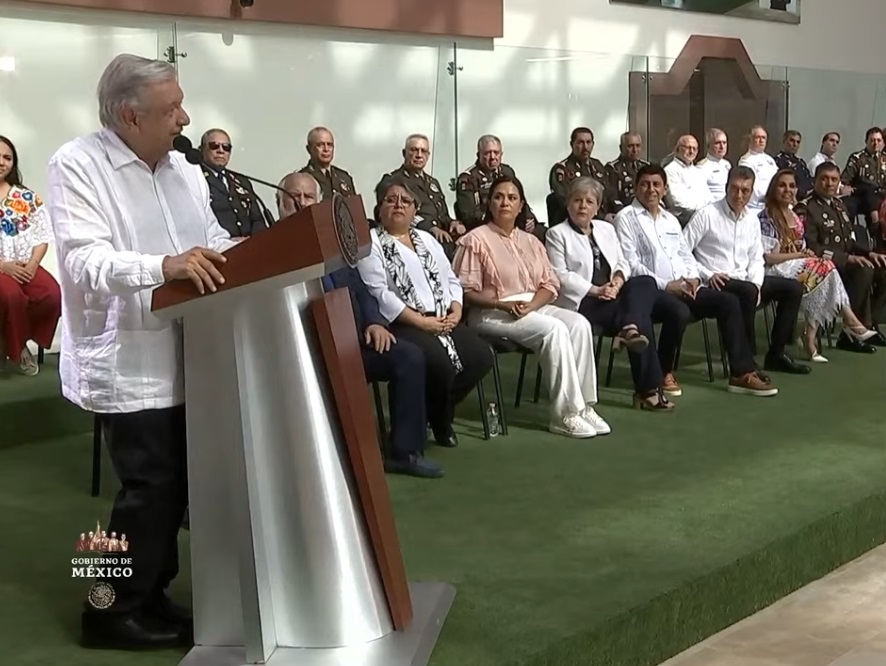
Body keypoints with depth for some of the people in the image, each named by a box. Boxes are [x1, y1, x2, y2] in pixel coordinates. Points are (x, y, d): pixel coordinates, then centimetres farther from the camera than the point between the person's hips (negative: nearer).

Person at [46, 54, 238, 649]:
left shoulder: (182, 169, 14)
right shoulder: (77, 165, -10)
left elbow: (214, 242, 14)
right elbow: (85, 259, -21)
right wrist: (164, 266, -35)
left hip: (184, 355, 7)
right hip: (128, 361, -7)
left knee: (175, 482, 11)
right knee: (150, 485, -4)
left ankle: (150, 596, 27)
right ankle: (114, 611, 13)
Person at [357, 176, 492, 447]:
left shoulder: (426, 239, 21)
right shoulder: (371, 243, -2)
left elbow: (451, 280, 20)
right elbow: (378, 293, -14)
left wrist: (455, 311, -2)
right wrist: (422, 321, -18)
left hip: (444, 320, 7)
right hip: (401, 324, -7)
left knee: (482, 357, -14)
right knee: (441, 363, -31)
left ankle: (438, 411, 8)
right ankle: (439, 419, 0)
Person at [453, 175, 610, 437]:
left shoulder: (530, 241, 18)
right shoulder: (476, 240, -2)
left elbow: (550, 284, 11)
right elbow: (465, 291, -9)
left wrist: (532, 304, -10)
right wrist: (502, 303, -20)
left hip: (534, 307, 6)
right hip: (492, 314, -6)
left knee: (580, 324, -21)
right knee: (554, 329, -30)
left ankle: (584, 405, -20)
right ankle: (566, 413, -25)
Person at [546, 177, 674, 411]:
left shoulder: (606, 229, 23)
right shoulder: (557, 234, 3)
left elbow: (622, 263, 17)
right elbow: (560, 276, -8)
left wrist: (618, 280, -8)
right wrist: (595, 290, -18)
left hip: (612, 295, 6)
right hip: (581, 302, -6)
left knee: (645, 283, -26)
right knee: (640, 315, -27)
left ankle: (631, 329, -44)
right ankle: (648, 388, -29)